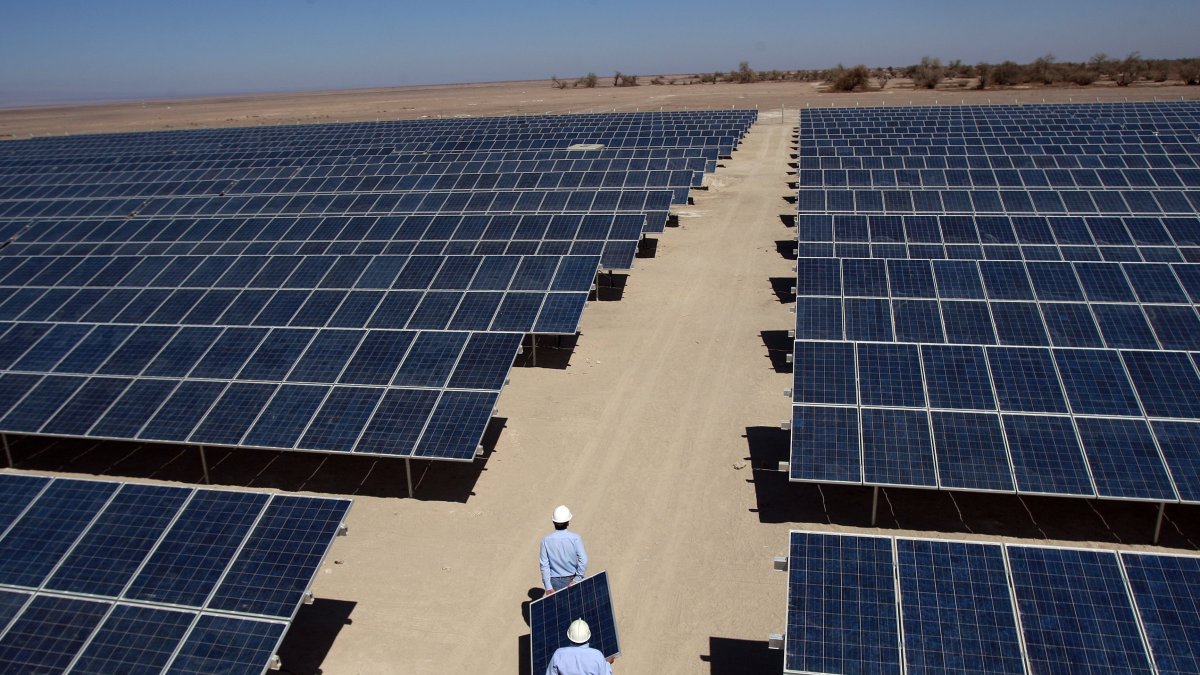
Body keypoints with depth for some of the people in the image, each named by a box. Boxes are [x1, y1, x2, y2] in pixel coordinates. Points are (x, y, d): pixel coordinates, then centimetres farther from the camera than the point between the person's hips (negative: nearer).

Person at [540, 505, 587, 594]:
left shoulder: (546, 540, -11)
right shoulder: (575, 538, -14)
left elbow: (544, 565, -10)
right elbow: (583, 561, -21)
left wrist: (548, 587, -5)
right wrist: (577, 579, -13)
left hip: (555, 581, 0)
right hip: (571, 579, 0)